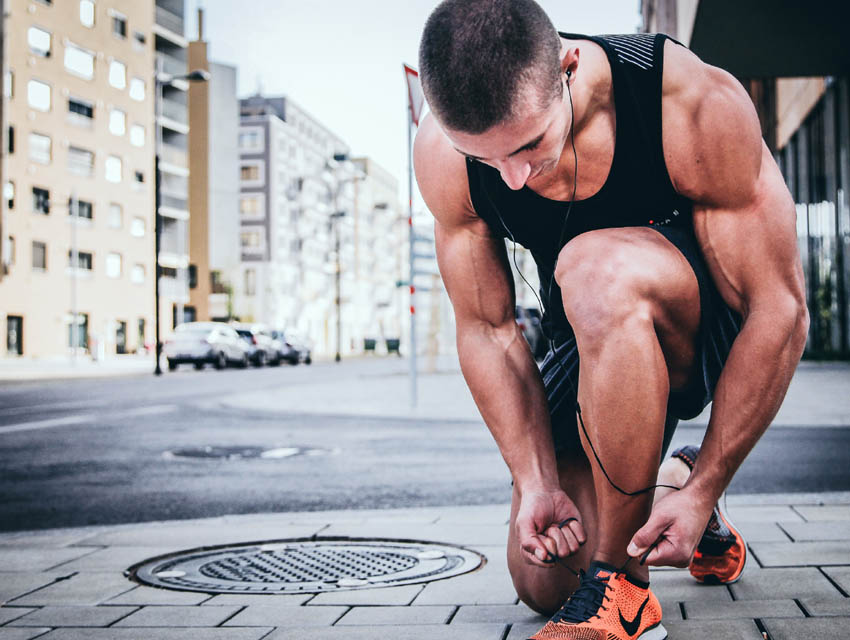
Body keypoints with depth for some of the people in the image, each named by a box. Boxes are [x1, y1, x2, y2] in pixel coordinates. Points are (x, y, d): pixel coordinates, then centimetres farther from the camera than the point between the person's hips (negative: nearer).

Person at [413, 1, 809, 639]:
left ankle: (620, 586, -24)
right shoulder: (442, 154, -20)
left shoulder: (698, 106, -31)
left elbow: (782, 311, -26)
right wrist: (538, 484, -19)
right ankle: (652, 492, 31)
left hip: (720, 331, -4)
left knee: (595, 269, -38)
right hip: (601, 350, 4)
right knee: (540, 582, 1)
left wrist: (706, 490, -25)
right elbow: (488, 329, -11)